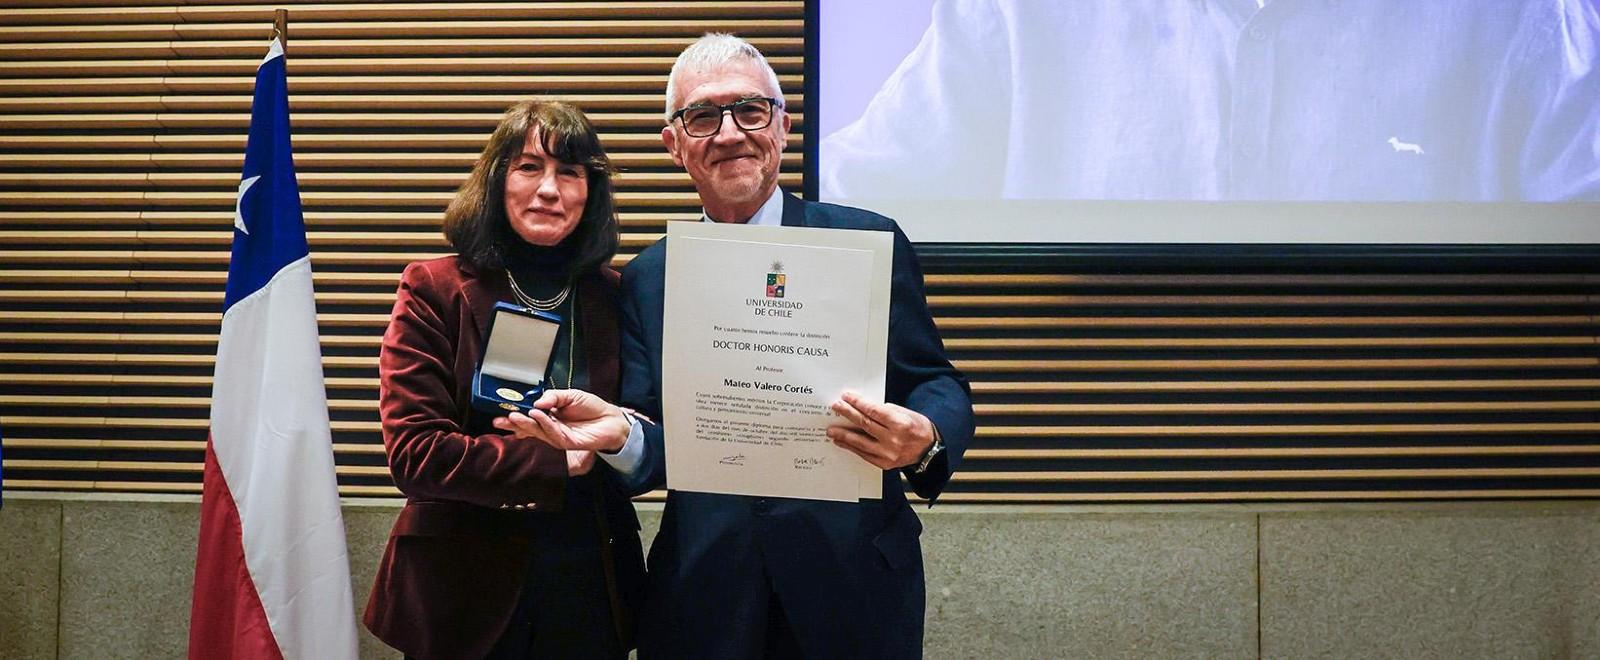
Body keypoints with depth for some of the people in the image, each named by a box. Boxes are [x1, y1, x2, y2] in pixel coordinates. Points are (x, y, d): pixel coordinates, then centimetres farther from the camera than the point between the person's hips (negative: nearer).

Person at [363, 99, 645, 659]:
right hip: (465, 592, -2)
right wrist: (558, 463, -16)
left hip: (592, 590, 2)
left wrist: (614, 426, -18)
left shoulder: (615, 298, 2)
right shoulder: (434, 290, -5)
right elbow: (412, 454, -13)